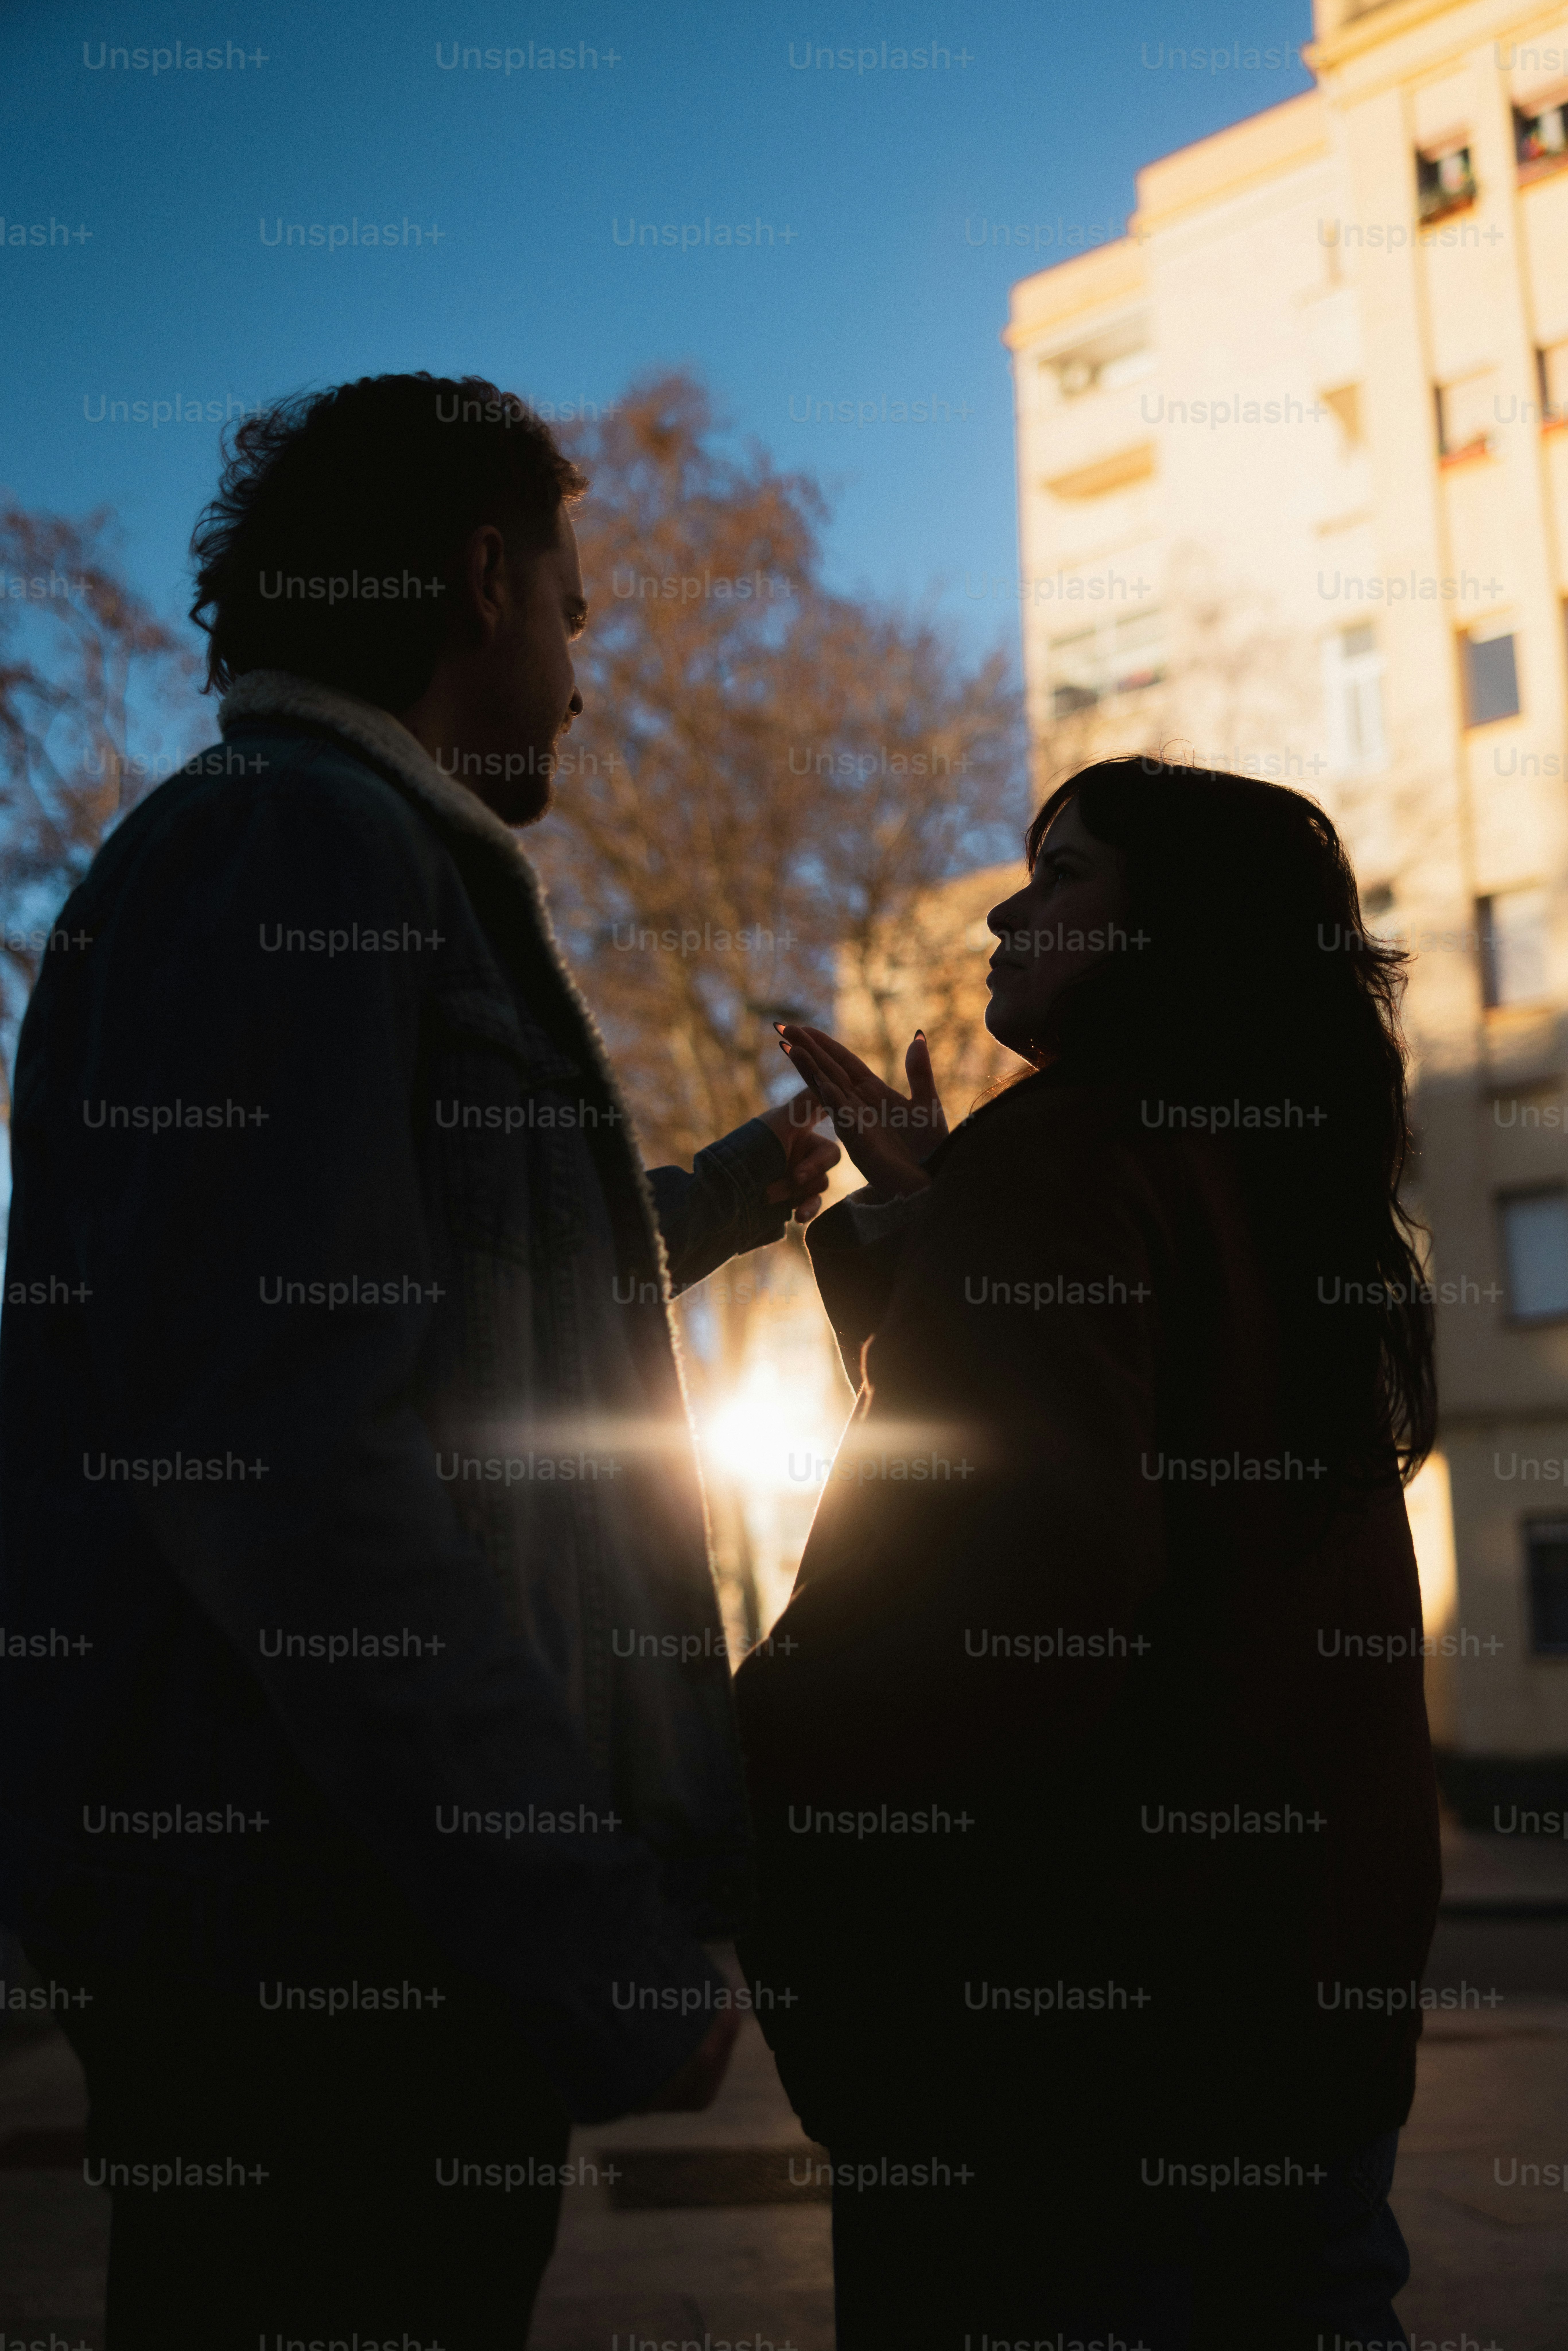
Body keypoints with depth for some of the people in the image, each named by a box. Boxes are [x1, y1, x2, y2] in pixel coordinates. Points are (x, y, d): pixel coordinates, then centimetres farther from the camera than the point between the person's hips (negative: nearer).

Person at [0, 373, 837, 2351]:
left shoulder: (334, 850, 20)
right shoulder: (305, 841, -13)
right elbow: (280, 1444, -25)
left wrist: (696, 1209, 43)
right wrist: (608, 1959, -23)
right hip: (318, 1937, -10)